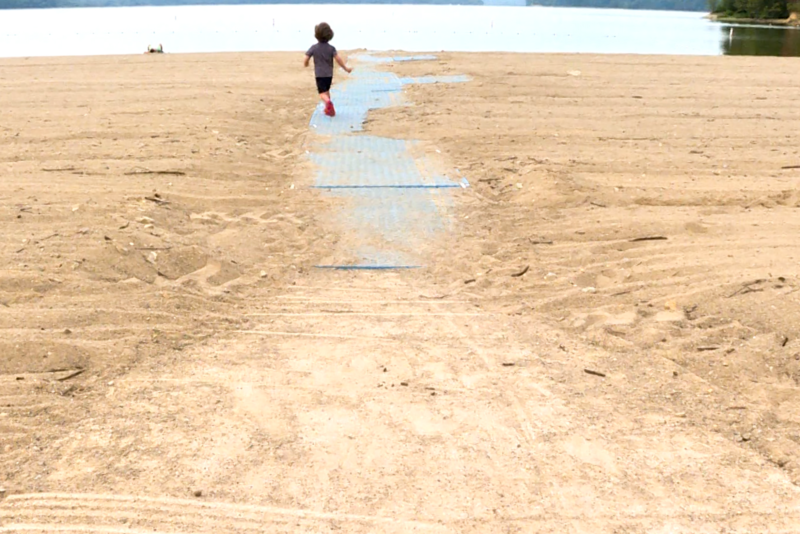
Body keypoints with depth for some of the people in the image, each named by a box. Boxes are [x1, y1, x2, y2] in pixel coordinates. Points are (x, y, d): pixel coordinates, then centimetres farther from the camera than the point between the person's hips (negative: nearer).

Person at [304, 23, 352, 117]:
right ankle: (328, 109, 28)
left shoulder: (314, 48, -8)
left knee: (322, 92, -4)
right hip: (329, 74, 3)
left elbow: (306, 58, -5)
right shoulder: (331, 48, -5)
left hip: (319, 74, -3)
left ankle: (328, 102, -35)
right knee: (327, 90, 22)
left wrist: (305, 64, 18)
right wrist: (346, 68, -2)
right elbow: (338, 59, -13)